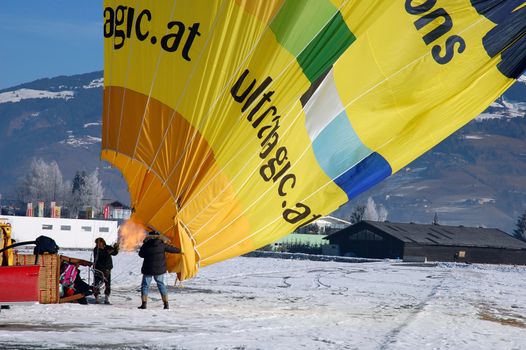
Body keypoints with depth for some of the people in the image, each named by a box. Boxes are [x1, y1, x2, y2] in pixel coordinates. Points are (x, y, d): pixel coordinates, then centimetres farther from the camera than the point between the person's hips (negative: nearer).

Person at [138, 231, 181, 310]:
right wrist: (180, 250, 21)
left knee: (145, 285, 8)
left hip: (148, 269, -2)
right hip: (159, 269, 2)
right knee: (161, 285, 13)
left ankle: (144, 304, -3)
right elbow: (172, 249, 4)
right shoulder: (162, 245, -5)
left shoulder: (145, 245, -6)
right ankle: (166, 304, 7)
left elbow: (141, 254, 8)